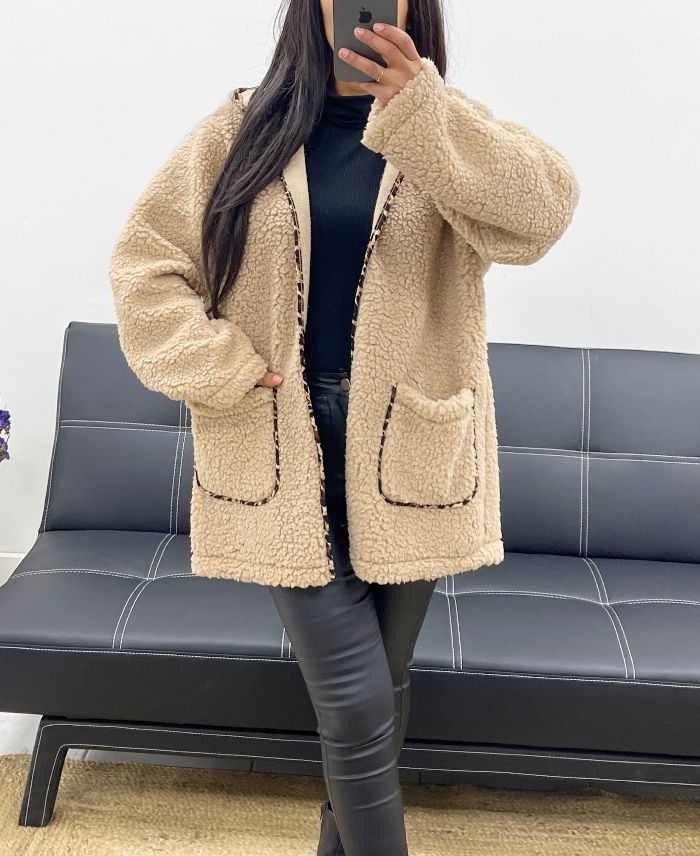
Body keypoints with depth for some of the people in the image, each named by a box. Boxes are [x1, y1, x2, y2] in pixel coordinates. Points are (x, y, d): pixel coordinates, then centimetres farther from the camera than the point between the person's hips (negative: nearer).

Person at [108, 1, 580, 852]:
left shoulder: (450, 135, 6)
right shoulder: (241, 130, 6)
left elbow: (542, 209, -14)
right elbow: (145, 263, 5)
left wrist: (418, 113, -26)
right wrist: (223, 371, -7)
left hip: (407, 456, 2)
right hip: (283, 457, -1)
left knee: (380, 693, 14)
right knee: (356, 706, -4)